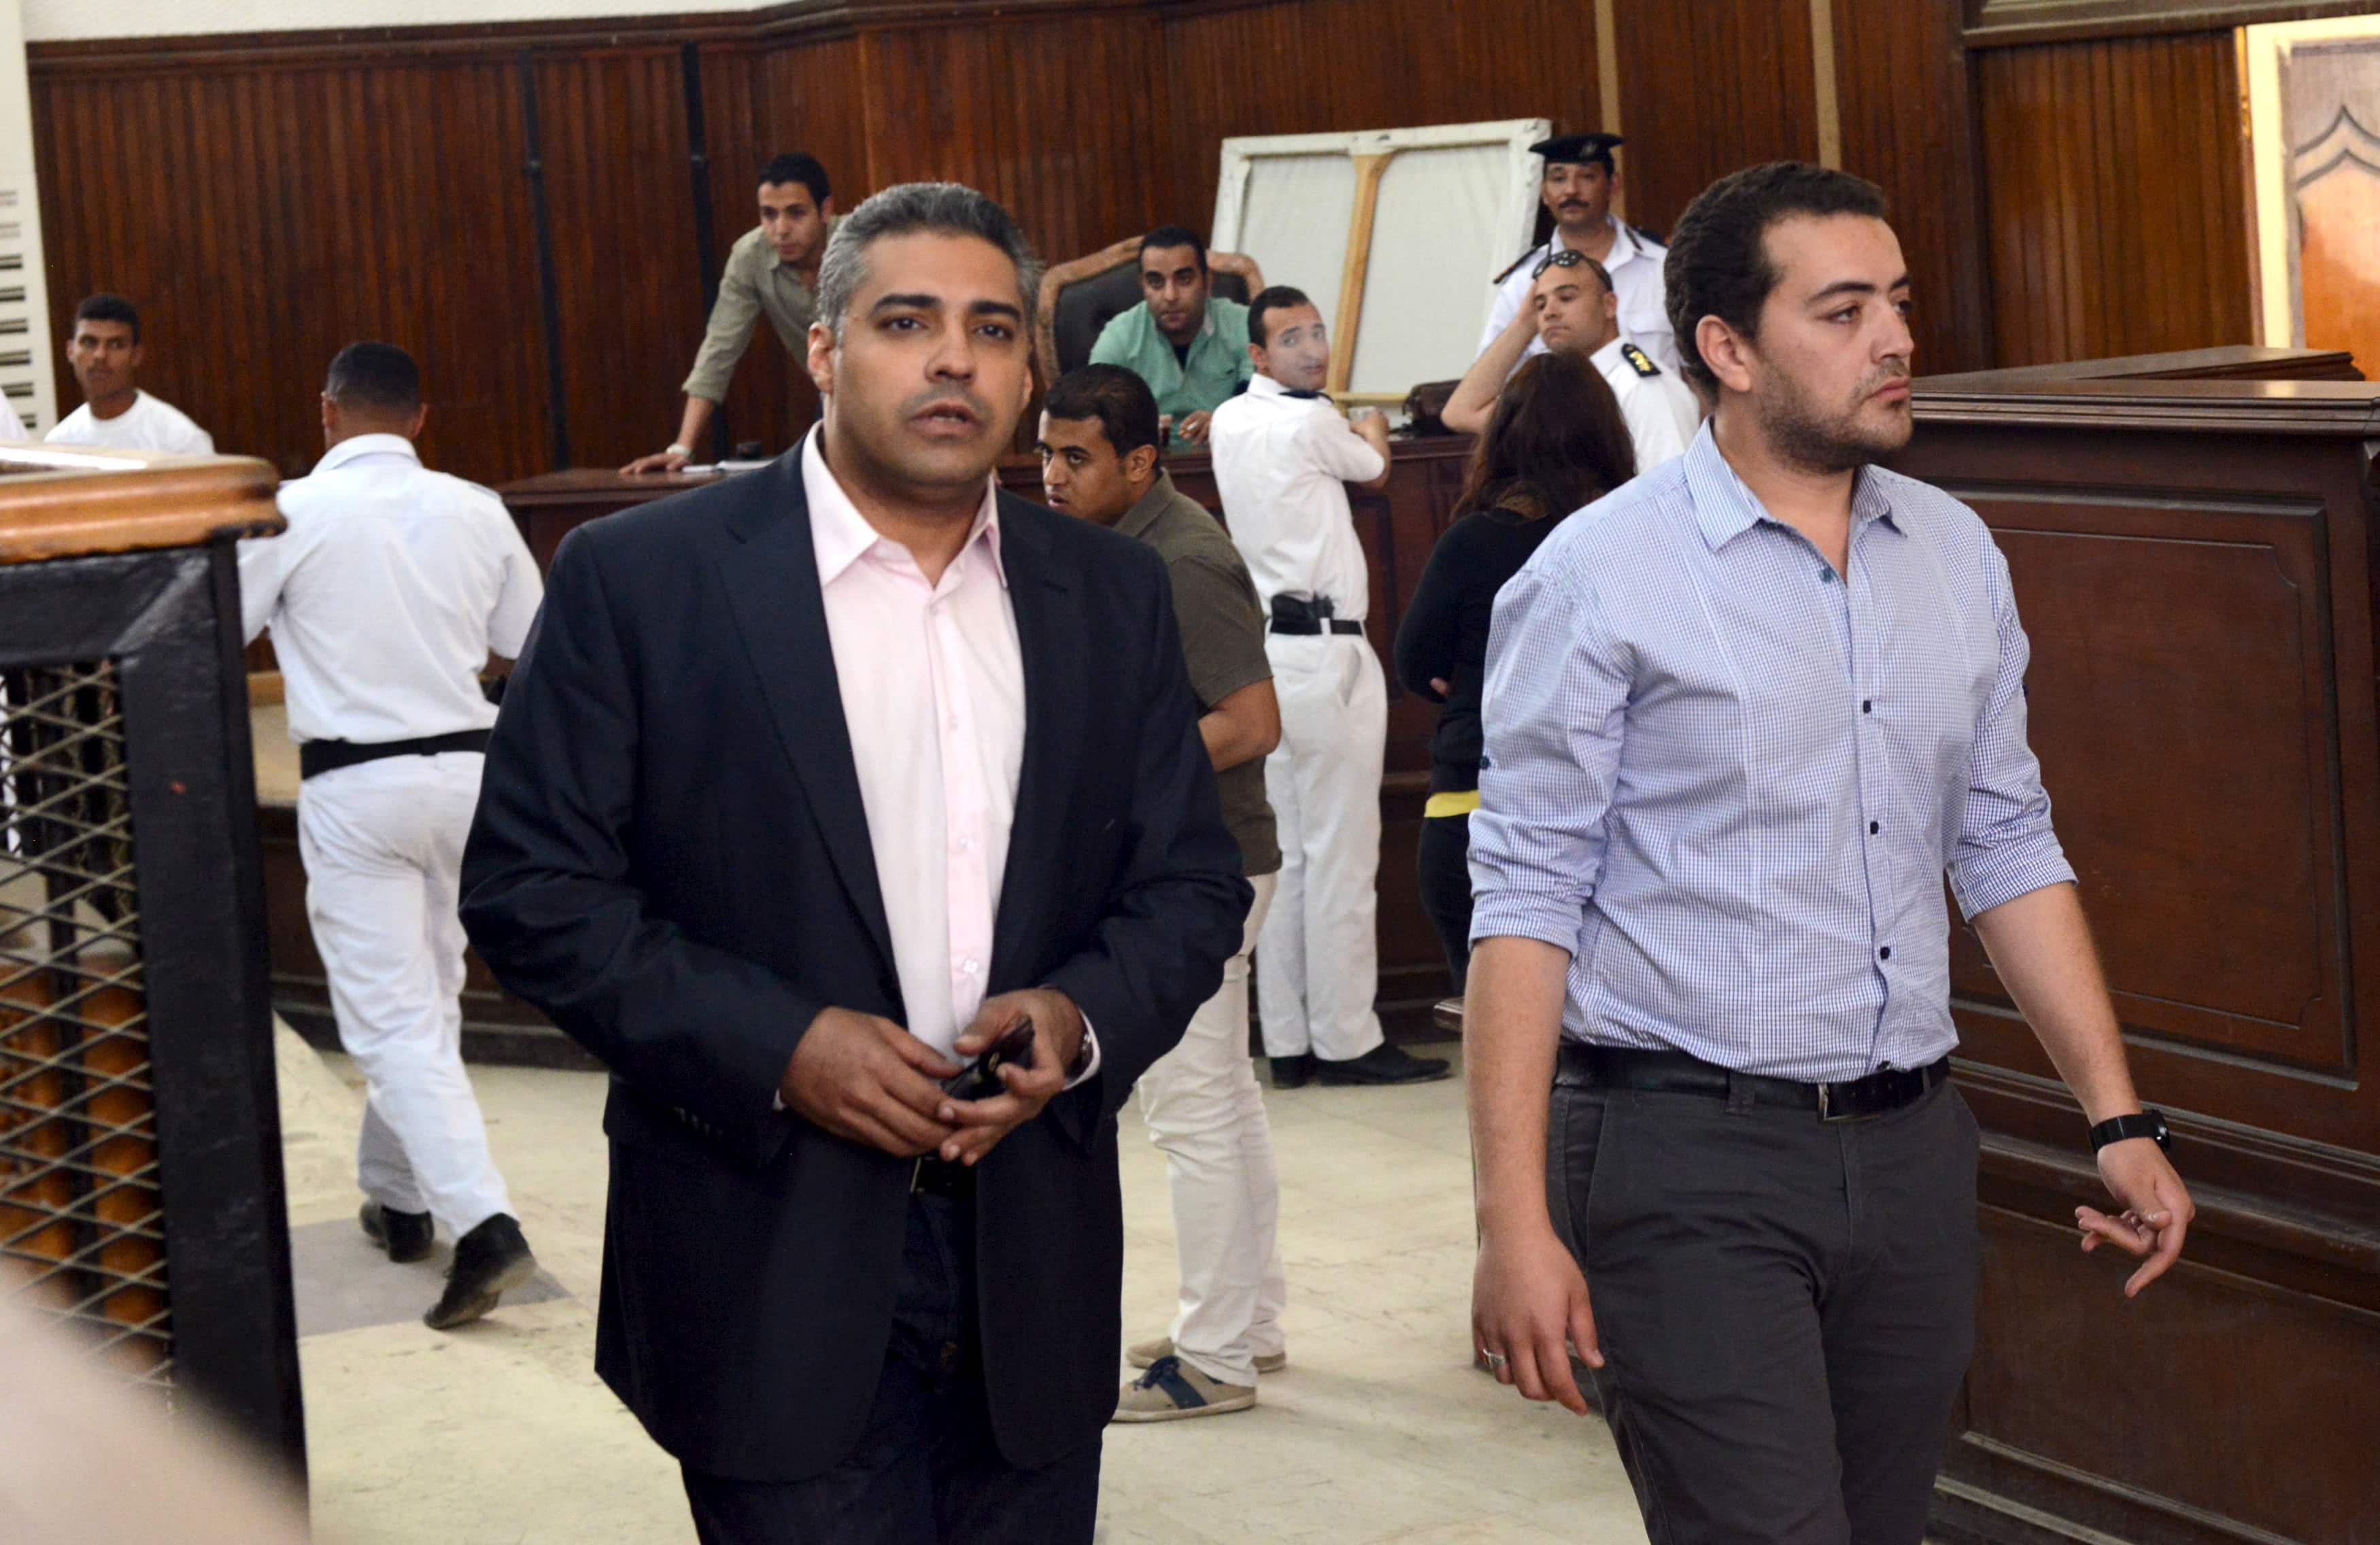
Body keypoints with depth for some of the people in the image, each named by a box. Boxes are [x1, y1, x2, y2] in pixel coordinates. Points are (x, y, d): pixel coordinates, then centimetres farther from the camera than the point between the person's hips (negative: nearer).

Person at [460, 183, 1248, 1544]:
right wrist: (776, 1047, -16)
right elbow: (531, 885, -6)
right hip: (773, 1270, -4)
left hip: (1034, 1267, 4)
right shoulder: (642, 578, -4)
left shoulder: (1112, 596, 9)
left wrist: (1084, 1018, -9)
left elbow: (1194, 882, 12)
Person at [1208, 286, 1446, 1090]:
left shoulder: (1230, 423, 11)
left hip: (1269, 651, 8)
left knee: (1287, 855, 10)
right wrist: (1372, 428, 32)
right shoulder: (1312, 423, -10)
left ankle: (1287, 1041, 11)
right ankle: (1345, 1038, -2)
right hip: (1325, 652, -8)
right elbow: (1374, 469, 12)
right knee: (1341, 855, -5)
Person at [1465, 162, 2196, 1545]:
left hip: (1910, 1153, 6)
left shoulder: (1957, 556, 10)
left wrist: (2120, 1119, 10)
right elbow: (1527, 902, -9)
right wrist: (1516, 1223, -14)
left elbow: (2006, 846, 15)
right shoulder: (1602, 578, -7)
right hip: (1686, 1164, -5)